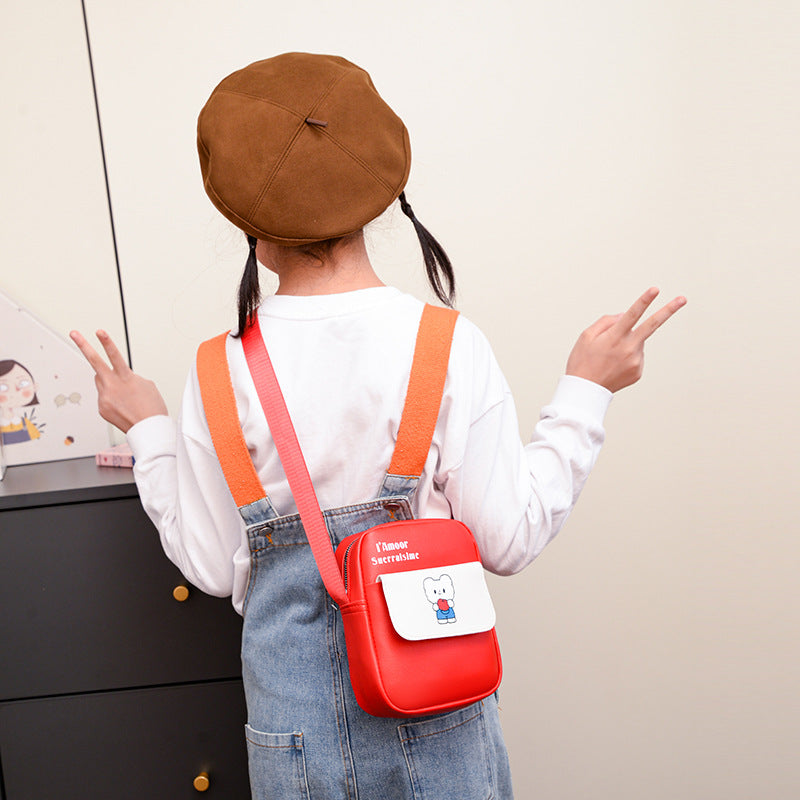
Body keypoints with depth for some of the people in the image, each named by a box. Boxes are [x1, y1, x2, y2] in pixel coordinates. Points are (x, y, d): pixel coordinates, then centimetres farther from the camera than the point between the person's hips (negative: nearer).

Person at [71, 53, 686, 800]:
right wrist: (584, 391, -3)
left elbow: (213, 569, -4)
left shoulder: (220, 373, -13)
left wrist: (148, 430, 7)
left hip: (294, 718, 1)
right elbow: (510, 541, -12)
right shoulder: (450, 348, -16)